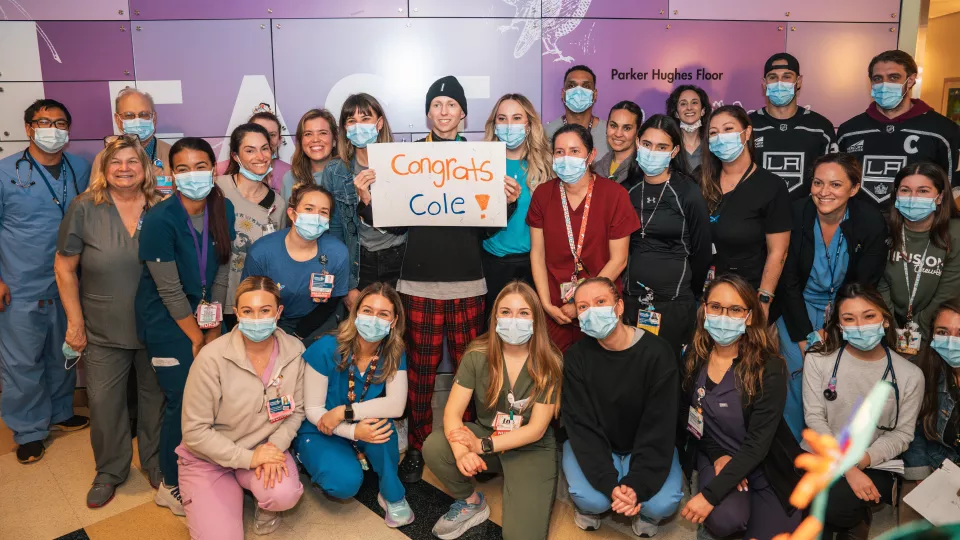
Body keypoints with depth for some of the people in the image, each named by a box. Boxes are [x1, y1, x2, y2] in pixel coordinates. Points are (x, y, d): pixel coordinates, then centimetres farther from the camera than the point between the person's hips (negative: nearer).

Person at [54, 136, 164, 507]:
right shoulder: (84, 209, -6)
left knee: (156, 397, 14)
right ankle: (110, 472, 32)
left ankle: (156, 465, 35)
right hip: (104, 333, 0)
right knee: (104, 403, 10)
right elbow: (65, 268, -2)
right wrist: (75, 323, -4)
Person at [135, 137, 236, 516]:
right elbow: (169, 289, -16)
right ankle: (172, 487, 21)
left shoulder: (223, 209, -4)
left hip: (204, 314, 5)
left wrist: (214, 328, 0)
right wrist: (196, 336, -9)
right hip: (167, 319, -5)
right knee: (184, 401, -1)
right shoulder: (160, 219, -20)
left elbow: (221, 271, 1)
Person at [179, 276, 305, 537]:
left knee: (284, 495, -28)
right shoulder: (212, 357, -23)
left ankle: (264, 502, 10)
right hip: (209, 458, -1)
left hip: (264, 448, 2)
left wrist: (275, 446, -18)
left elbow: (296, 410, 0)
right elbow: (194, 431, -16)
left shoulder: (294, 351, -13)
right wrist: (247, 458, -21)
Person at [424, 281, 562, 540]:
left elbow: (536, 429, -16)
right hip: (485, 433, 3)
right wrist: (461, 451, -36)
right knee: (433, 447, -26)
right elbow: (453, 411, -15)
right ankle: (471, 502, 2)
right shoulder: (477, 355, -11)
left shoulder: (550, 363, -16)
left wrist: (482, 447, -26)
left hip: (531, 448, -3)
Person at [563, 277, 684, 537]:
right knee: (592, 499, -27)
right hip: (592, 445, 0)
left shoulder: (657, 353, -19)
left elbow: (658, 428, -18)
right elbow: (582, 427, -18)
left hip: (647, 446, 0)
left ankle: (645, 513, 12)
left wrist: (637, 484, -30)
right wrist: (610, 484, -31)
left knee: (662, 504, -25)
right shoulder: (575, 357, -15)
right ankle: (589, 508, 11)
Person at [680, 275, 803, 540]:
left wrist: (710, 494, -27)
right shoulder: (693, 357, -8)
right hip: (714, 455, 1)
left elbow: (758, 443, -22)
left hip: (766, 465, -1)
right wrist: (718, 455, -12)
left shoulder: (769, 367, -19)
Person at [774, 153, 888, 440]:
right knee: (798, 367, -18)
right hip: (799, 305, 0)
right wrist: (807, 336, -15)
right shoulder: (795, 215, -14)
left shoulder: (872, 223, -13)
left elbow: (865, 287, -8)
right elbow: (788, 282, -10)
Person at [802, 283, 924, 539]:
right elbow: (814, 417, -7)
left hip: (875, 466, -1)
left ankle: (855, 519, 9)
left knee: (833, 505, -27)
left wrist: (862, 460, -17)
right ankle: (853, 517, 12)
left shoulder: (910, 375, -4)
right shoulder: (819, 360, -6)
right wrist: (847, 467, -18)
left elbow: (903, 433, 0)